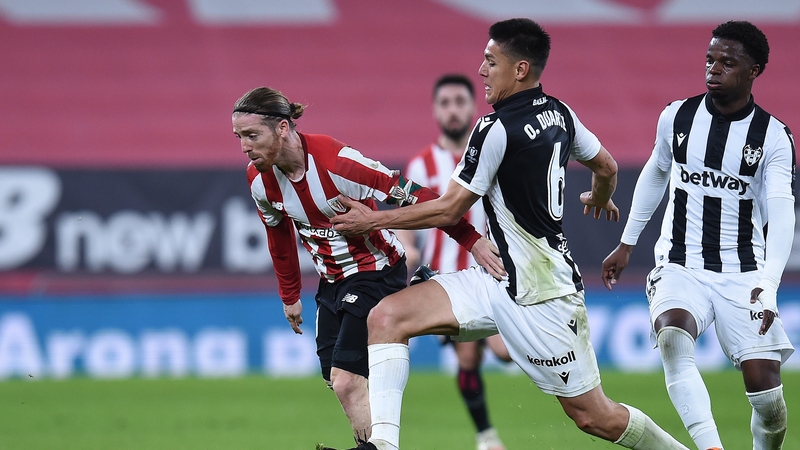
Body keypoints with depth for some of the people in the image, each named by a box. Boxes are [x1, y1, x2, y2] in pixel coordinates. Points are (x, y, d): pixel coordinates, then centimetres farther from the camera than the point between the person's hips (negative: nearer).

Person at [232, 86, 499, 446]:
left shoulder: (336, 161, -29)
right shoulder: (259, 178, -8)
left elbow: (411, 196, -26)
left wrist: (471, 240, -28)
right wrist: (290, 296, 19)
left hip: (376, 272, -7)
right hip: (332, 279, 7)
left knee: (347, 382, -17)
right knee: (336, 381, 7)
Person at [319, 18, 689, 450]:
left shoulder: (495, 130, -19)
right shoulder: (559, 113, 6)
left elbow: (449, 210, -13)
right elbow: (606, 167, 21)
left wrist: (372, 219, -3)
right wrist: (600, 199, 45)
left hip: (539, 293, -10)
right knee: (386, 317, -5)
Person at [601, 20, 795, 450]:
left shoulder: (774, 137, -6)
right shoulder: (677, 117, 2)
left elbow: (781, 213, -18)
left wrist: (769, 283, -32)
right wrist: (626, 244, 26)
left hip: (744, 276, -1)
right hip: (680, 267, 1)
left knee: (766, 393, -9)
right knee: (672, 338, -31)